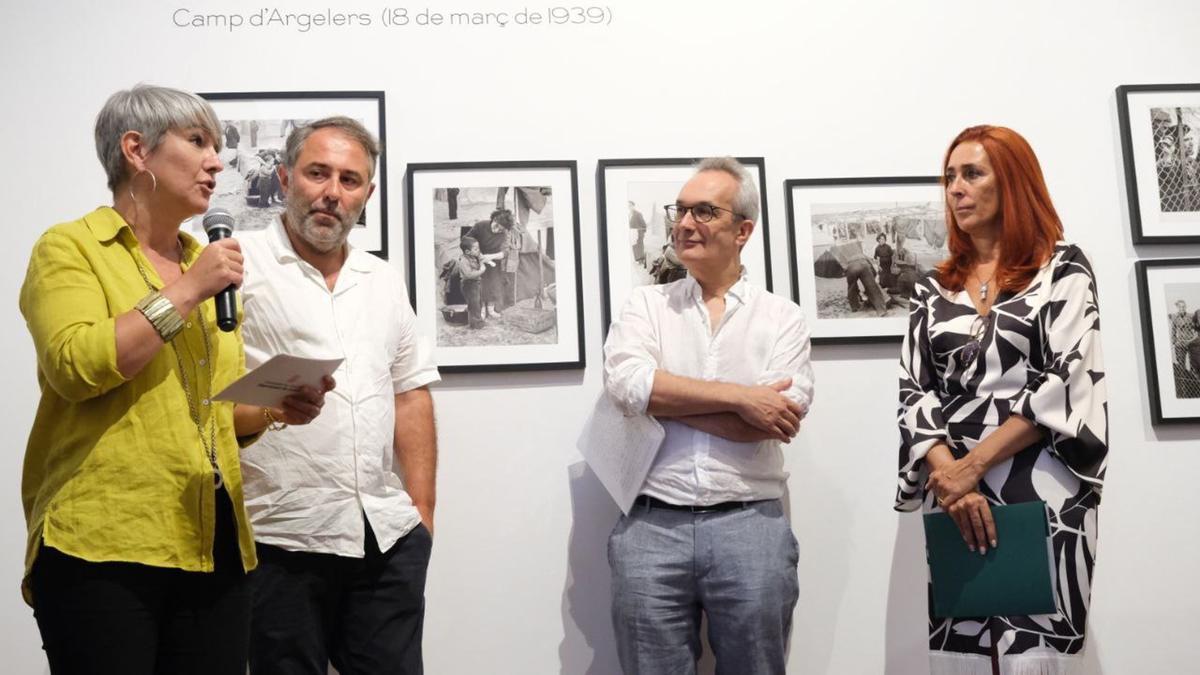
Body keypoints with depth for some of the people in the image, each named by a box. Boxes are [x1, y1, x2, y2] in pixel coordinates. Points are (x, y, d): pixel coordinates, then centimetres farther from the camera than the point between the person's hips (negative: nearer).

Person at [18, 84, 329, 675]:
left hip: (212, 543, 6)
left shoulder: (211, 267, 18)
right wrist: (187, 291, -11)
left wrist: (275, 406, 4)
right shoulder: (70, 248, 1)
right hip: (101, 542, -5)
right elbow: (76, 366, -17)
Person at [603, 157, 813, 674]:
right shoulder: (646, 305, 9)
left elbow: (775, 419, -9)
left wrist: (664, 397, -8)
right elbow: (625, 384, -10)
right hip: (652, 526, 1)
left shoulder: (782, 317, 6)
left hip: (751, 524, 0)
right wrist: (740, 396, -11)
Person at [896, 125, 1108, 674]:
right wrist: (947, 474, -12)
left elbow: (1067, 382, -8)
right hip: (954, 495, 3)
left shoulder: (1062, 268, 3)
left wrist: (972, 466, -13)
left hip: (1042, 492, -3)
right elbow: (914, 392, 5)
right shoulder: (933, 289, 14)